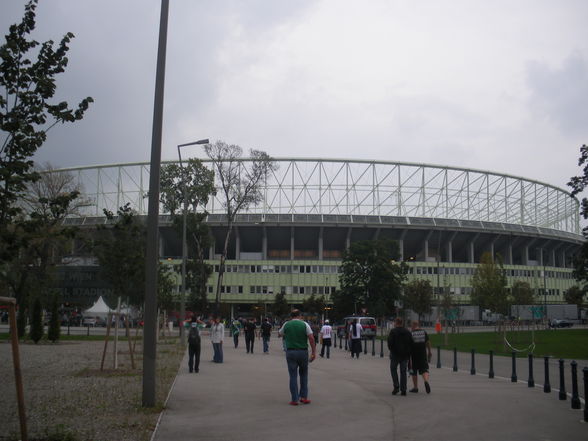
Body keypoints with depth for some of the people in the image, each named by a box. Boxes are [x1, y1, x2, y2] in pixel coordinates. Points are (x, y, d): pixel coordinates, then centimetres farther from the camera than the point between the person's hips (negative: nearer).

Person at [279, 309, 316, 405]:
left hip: (290, 352, 0)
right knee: (303, 374, 16)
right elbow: (311, 338, -10)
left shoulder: (286, 324, 3)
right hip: (303, 352, 0)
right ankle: (304, 397, 13)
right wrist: (314, 352, -6)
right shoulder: (304, 324, -2)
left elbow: (280, 333, 21)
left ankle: (295, 399, 3)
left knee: (293, 376, 4)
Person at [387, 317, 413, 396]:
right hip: (405, 355, 4)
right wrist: (408, 353, 13)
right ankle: (403, 390, 5)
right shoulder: (408, 332, 8)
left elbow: (390, 342, -12)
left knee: (393, 369, 12)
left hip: (395, 354, -4)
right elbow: (411, 343, 8)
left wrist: (391, 349, 5)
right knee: (403, 372, 7)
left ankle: (396, 386, 0)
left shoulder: (393, 331, -7)